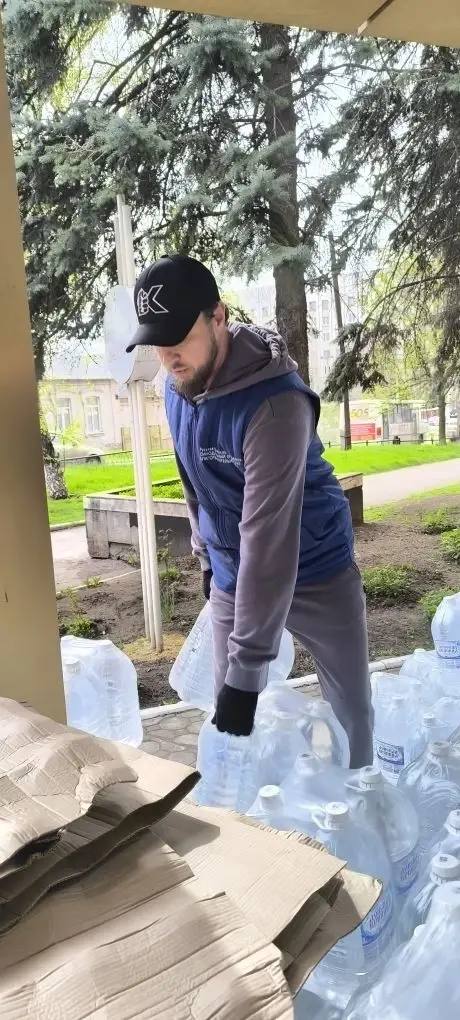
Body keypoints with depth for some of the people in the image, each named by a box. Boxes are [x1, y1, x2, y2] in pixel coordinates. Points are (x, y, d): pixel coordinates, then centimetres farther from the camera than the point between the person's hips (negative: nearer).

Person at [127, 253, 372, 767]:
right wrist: (205, 555, 13)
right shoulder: (176, 388, -6)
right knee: (226, 712, 8)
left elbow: (268, 538, -34)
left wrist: (247, 668, -34)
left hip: (316, 574, -5)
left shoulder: (275, 404, -31)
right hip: (232, 579, 5)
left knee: (351, 710, 10)